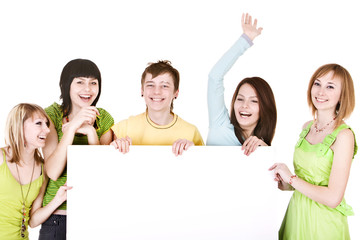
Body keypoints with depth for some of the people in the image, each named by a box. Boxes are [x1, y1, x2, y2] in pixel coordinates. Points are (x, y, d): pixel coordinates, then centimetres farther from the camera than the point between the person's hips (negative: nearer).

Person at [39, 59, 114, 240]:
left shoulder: (103, 118, 3)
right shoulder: (52, 114, -5)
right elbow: (53, 172, -16)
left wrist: (91, 132, -18)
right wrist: (72, 126, -23)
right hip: (57, 214, -2)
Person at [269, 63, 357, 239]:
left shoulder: (343, 135, -18)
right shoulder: (307, 127, 3)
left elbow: (333, 198, -23)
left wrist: (291, 178, -17)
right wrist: (286, 184, -5)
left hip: (323, 221, -6)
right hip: (296, 211, 6)